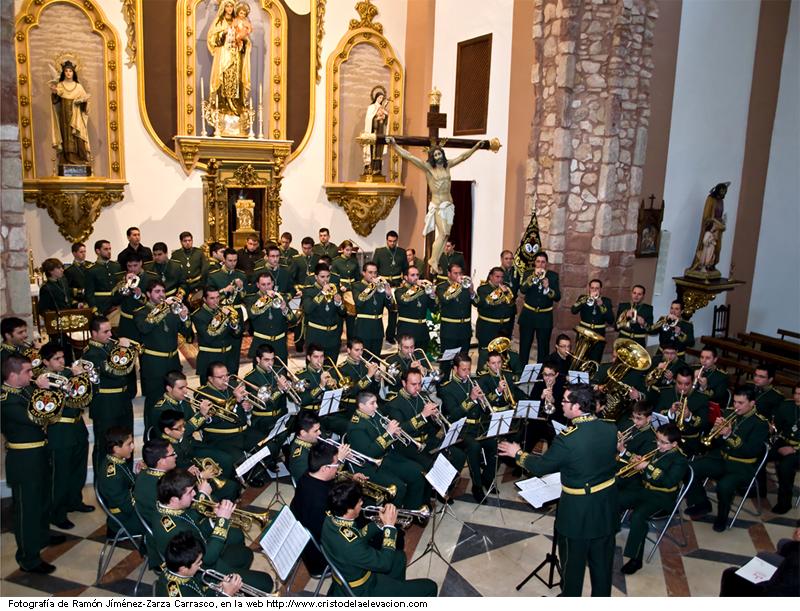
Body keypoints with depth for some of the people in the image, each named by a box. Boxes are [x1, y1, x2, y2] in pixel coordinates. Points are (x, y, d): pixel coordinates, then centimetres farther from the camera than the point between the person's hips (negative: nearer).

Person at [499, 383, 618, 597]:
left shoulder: (567, 439, -27)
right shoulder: (610, 429, -10)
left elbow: (540, 467, -13)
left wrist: (517, 453, 4)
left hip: (578, 511, -5)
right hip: (607, 506, 5)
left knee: (572, 562, 17)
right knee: (602, 561, 22)